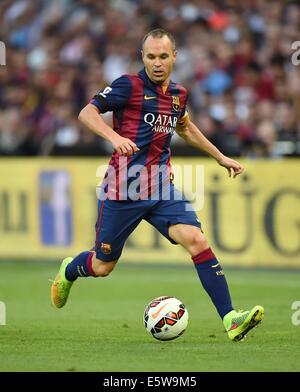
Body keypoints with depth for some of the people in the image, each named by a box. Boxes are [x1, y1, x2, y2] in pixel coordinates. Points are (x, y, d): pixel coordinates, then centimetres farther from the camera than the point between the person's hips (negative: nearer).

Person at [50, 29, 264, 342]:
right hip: (123, 190, -4)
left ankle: (230, 319, -22)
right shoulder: (129, 85, -8)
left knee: (196, 240, -18)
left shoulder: (178, 94, 11)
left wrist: (221, 158, 33)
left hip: (161, 188, 4)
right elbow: (86, 113, -13)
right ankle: (68, 272, 45)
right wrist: (114, 137, -30)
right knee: (102, 266, 8)